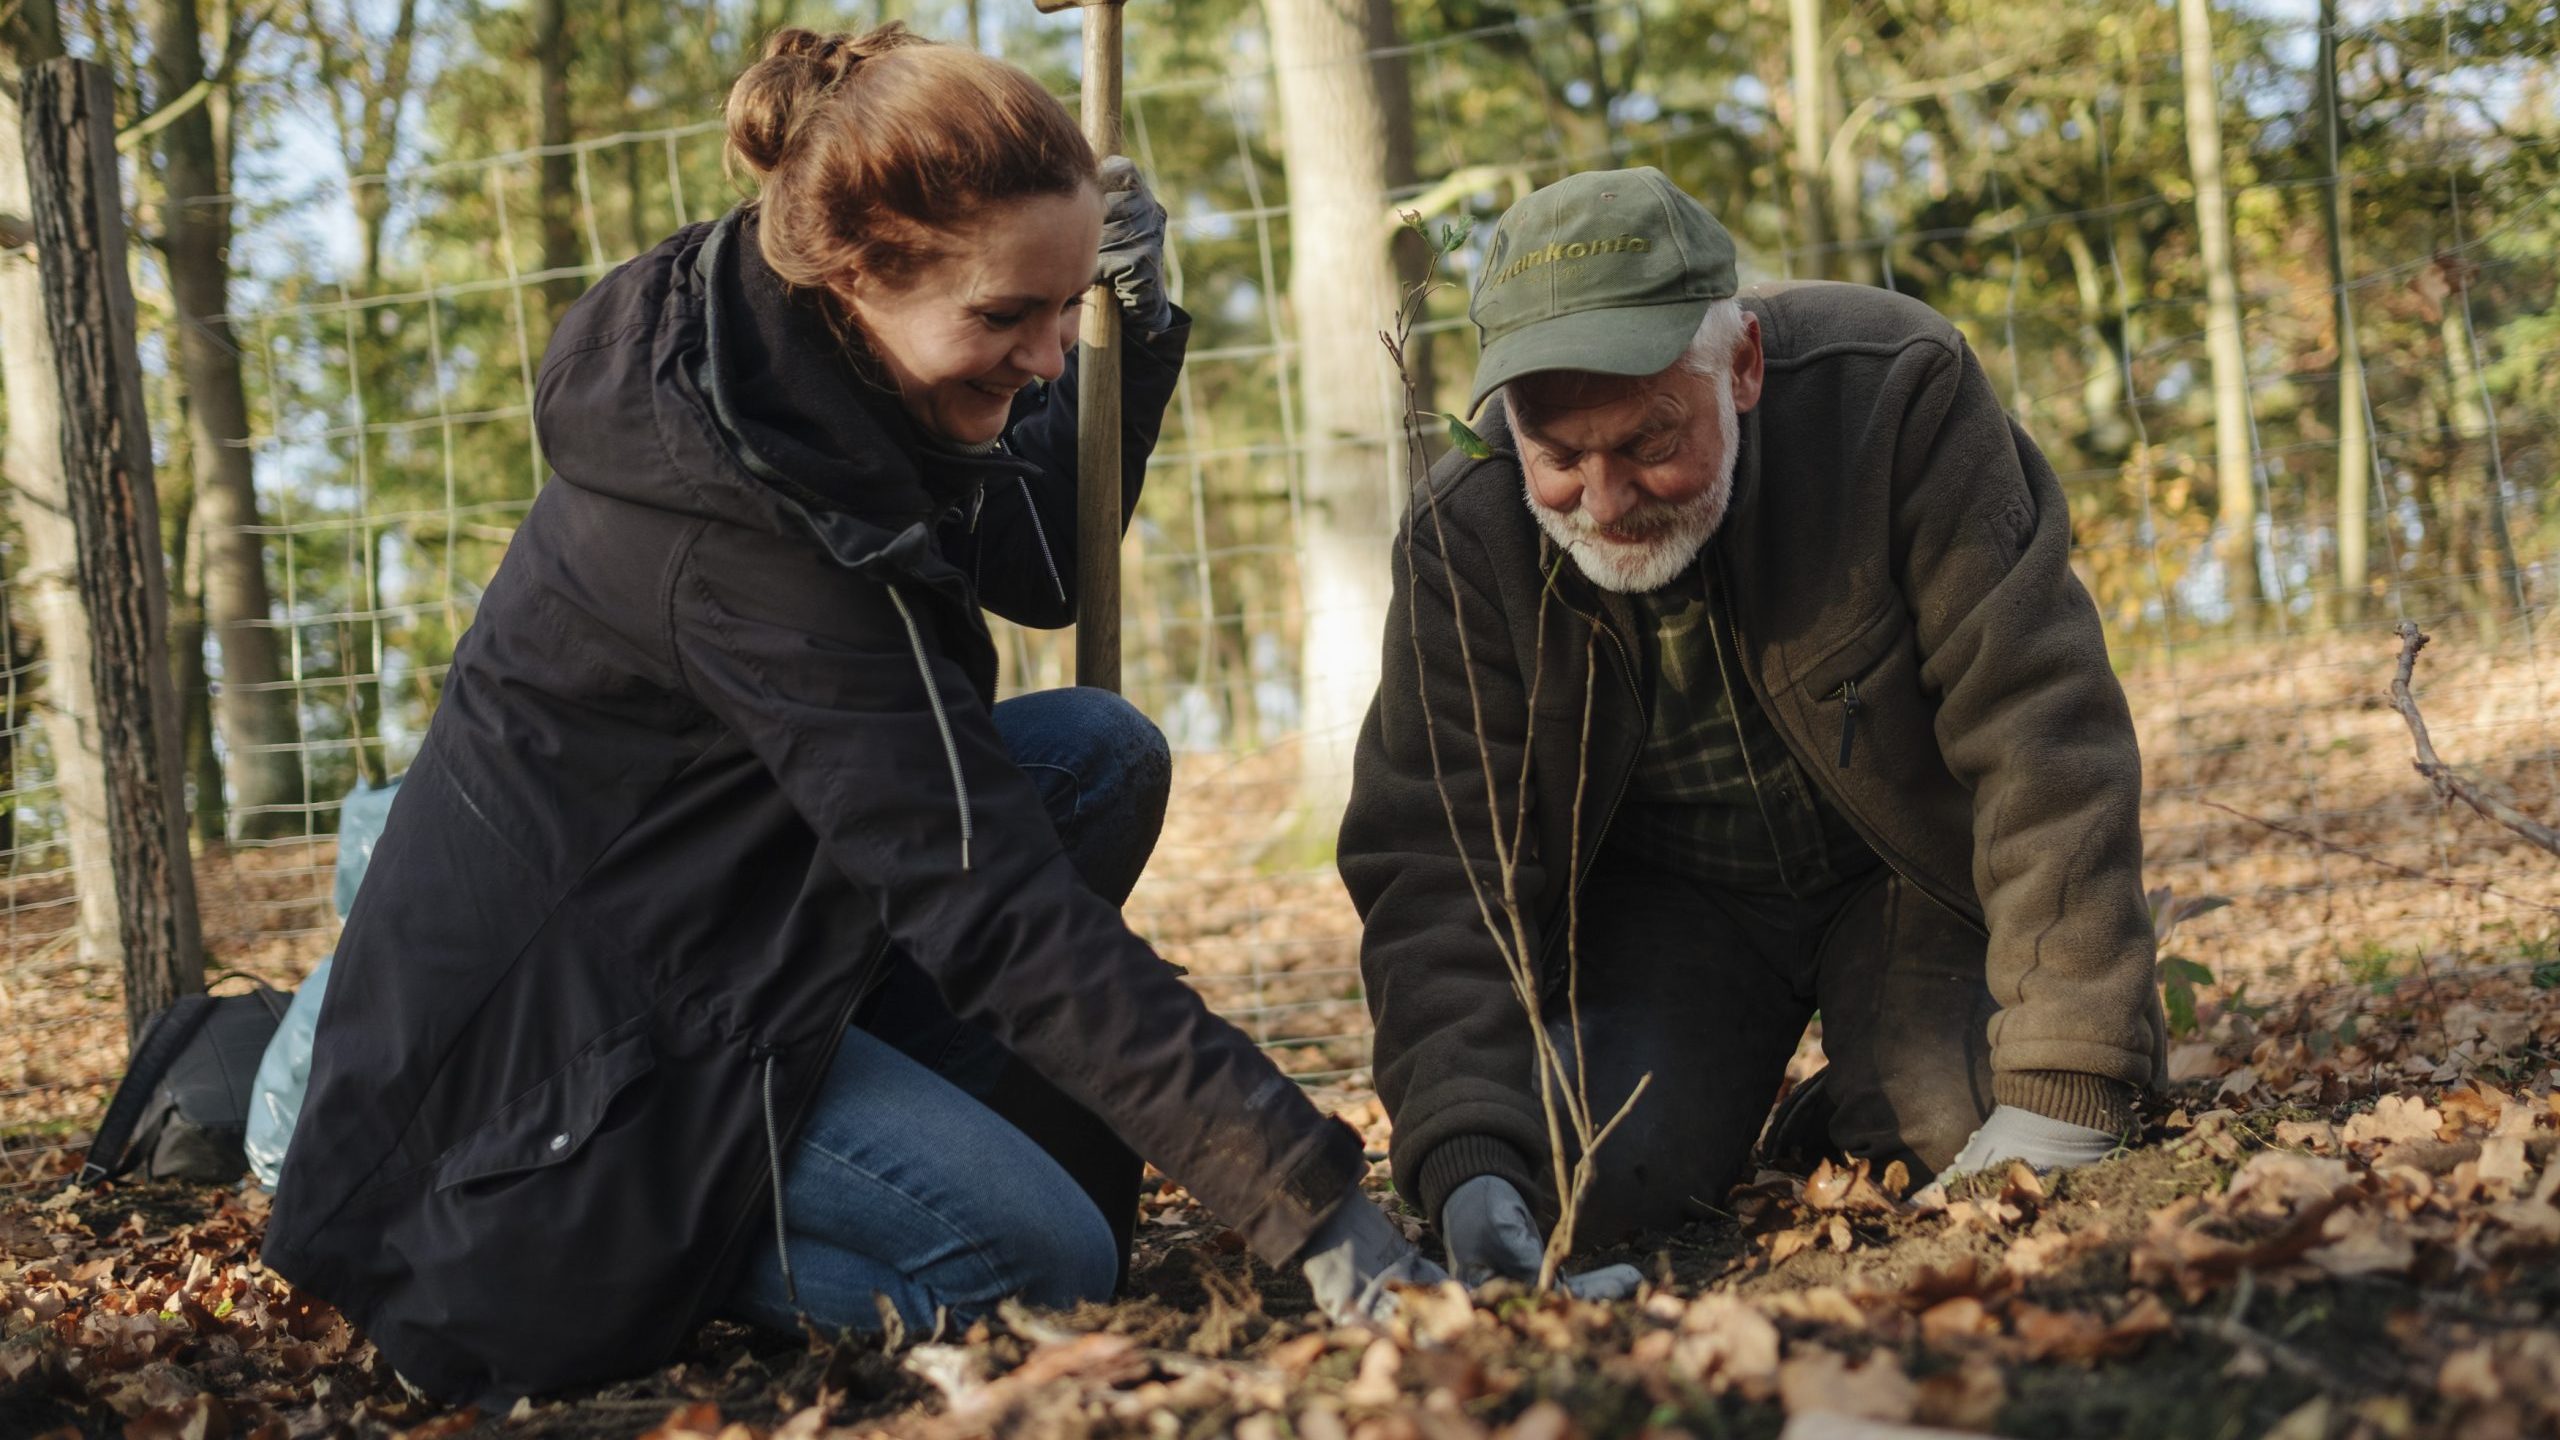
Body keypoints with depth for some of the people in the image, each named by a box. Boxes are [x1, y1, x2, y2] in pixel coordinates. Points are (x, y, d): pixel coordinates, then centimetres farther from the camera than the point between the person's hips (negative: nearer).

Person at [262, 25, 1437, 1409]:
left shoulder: (792, 349, -4)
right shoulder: (732, 510, -31)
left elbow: (1041, 572, 13)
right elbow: (992, 904, -32)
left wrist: (1129, 321, -4)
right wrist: (1307, 1202, -32)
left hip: (693, 903, 9)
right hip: (558, 1019, -9)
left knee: (1103, 752, -2)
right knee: (1041, 1259, -17)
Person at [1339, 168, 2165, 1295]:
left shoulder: (1895, 398, -29)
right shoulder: (1463, 541, -22)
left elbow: (2039, 731, -29)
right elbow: (1433, 864, -22)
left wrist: (2060, 1100, -34)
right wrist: (1467, 1158, -39)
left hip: (1908, 863, -1)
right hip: (1665, 891, 1)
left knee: (1975, 1135, -23)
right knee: (1595, 1180, -18)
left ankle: (1866, 1106, 15)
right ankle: (1744, 1078, 17)